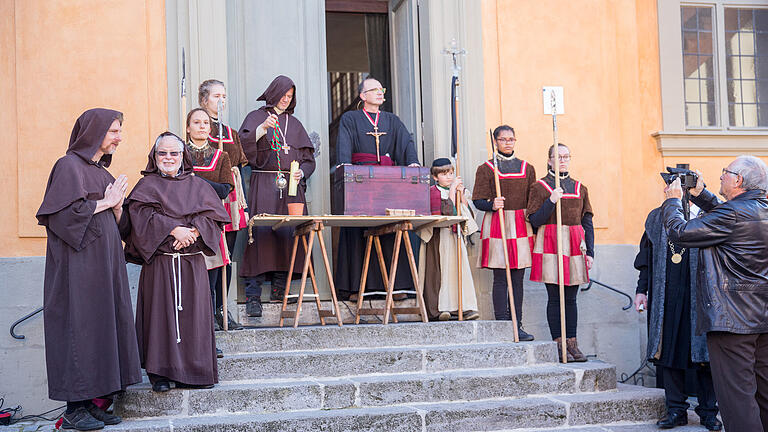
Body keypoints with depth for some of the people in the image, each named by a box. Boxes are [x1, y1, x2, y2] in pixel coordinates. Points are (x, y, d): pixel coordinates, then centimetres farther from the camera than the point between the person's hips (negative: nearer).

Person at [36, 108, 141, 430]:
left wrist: (116, 204, -1)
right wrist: (104, 202, -9)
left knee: (103, 324, 5)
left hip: (105, 259, 8)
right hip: (79, 262, -8)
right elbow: (64, 213, -17)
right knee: (80, 325, -8)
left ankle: (90, 401, 10)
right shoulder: (69, 166, -5)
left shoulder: (102, 172, 20)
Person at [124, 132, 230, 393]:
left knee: (193, 313, 1)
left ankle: (193, 371, 9)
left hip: (192, 263, 3)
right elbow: (142, 215, -9)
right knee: (162, 312, -4)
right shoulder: (147, 185, 8)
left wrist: (193, 232, -13)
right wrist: (174, 230, -18)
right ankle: (160, 373, 2)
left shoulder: (197, 185, 15)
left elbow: (214, 215, 5)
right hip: (159, 262, -2)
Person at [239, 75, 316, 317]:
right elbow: (243, 145, -7)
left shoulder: (295, 124, 22)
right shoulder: (256, 117, 10)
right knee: (260, 235, -13)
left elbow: (308, 158, 19)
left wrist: (301, 172, 0)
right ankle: (253, 296, -14)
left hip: (292, 186, 4)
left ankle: (280, 288, 2)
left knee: (288, 235, -4)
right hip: (264, 185, -4)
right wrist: (263, 128, -19)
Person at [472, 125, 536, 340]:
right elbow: (477, 201, 0)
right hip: (497, 226, -3)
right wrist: (492, 205, -21)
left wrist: (535, 226, 9)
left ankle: (517, 326, 10)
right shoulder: (485, 169, 3)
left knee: (518, 278, 5)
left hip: (522, 226, 4)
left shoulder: (527, 168, 14)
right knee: (500, 278, -4)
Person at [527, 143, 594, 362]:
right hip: (550, 245, -4)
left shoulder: (579, 188, 14)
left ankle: (572, 344, 10)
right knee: (555, 297, -2)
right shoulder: (539, 187, 2)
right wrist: (551, 201, -18)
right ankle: (558, 344, 2)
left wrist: (590, 252, 6)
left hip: (575, 246, 4)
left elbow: (587, 222, 14)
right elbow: (535, 221, -6)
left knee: (571, 298, 6)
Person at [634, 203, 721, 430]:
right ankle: (676, 409, 13)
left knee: (702, 350, 0)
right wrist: (641, 290, 11)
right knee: (668, 349, 4)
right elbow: (646, 259, 15)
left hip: (698, 294, -2)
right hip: (664, 298, 3)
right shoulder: (656, 218, 12)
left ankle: (708, 411, 11)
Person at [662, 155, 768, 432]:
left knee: (737, 396, -7)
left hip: (732, 319, -9)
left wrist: (673, 200, 4)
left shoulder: (734, 213, -16)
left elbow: (680, 233, -12)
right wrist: (699, 194, 26)